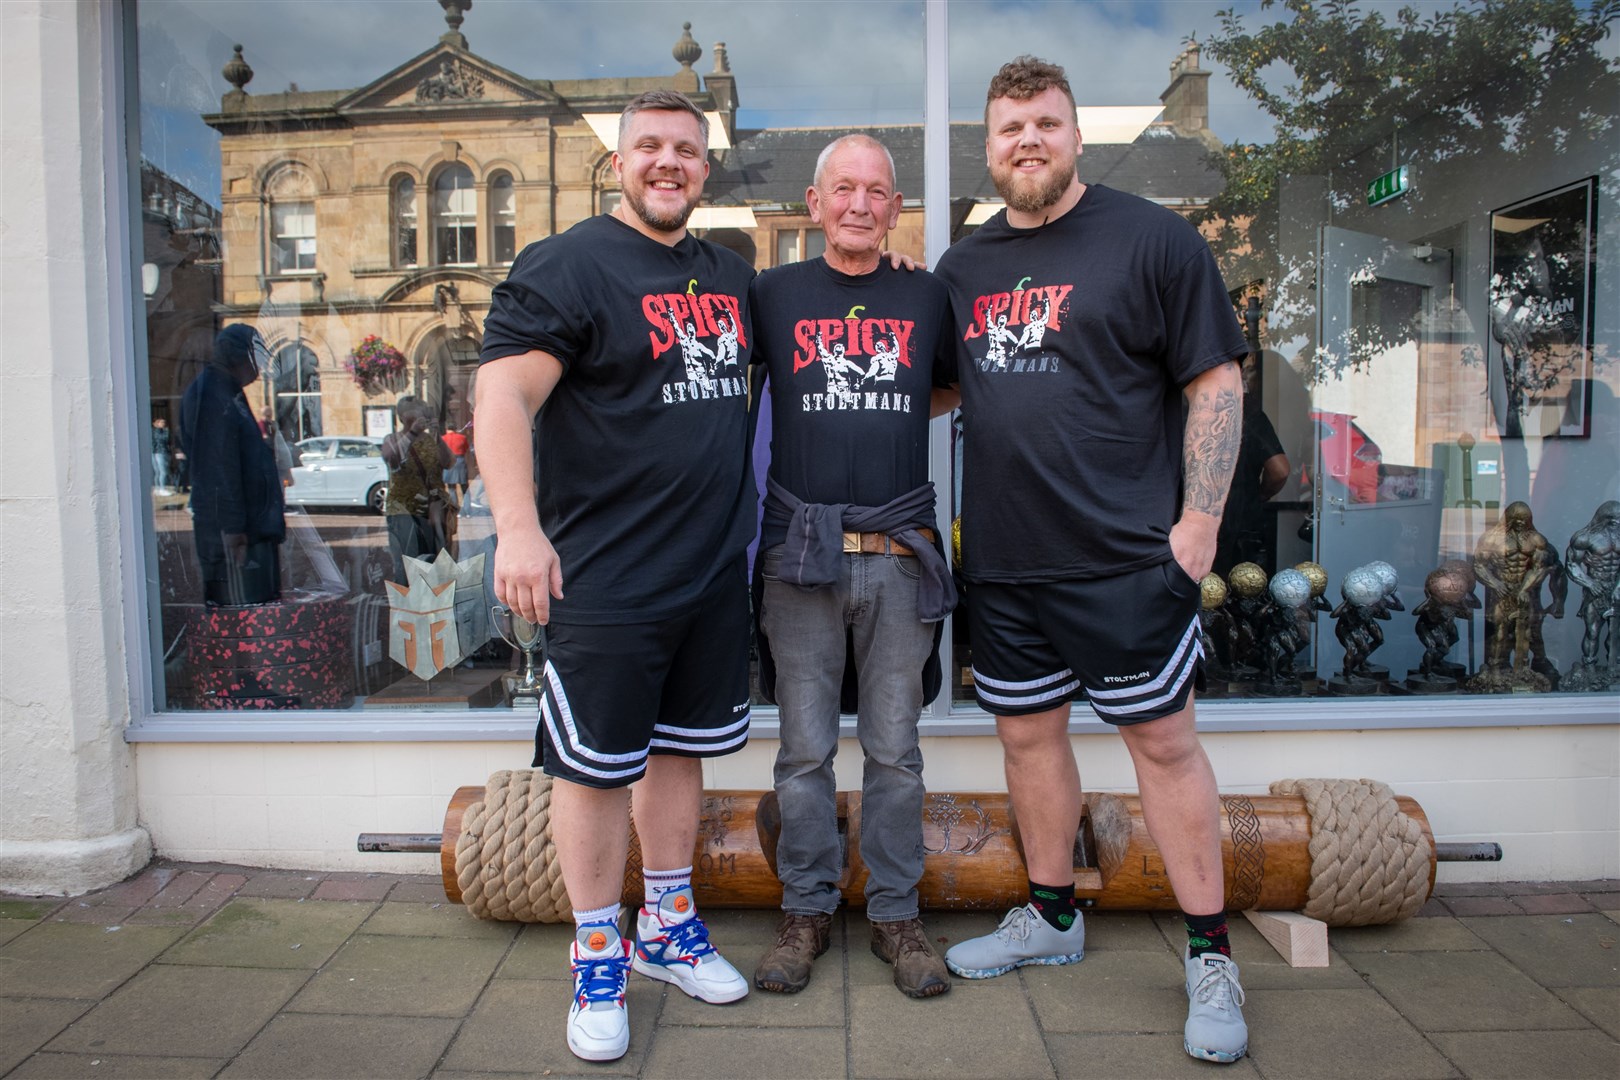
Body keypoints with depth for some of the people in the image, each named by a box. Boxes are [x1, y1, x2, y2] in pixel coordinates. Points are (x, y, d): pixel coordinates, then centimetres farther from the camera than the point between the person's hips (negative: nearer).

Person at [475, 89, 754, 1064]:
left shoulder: (732, 277, 13)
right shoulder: (567, 266, -8)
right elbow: (503, 397, -17)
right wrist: (518, 528, -27)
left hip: (716, 571, 7)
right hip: (607, 578, -6)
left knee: (682, 749, 16)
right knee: (598, 768, 4)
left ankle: (669, 929, 34)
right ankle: (599, 960, 22)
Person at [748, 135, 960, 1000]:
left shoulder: (927, 297, 10)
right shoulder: (773, 294, 6)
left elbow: (962, 390, 23)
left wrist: (890, 410, 8)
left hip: (899, 556, 1)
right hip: (800, 552, -1)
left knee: (895, 749, 8)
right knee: (804, 749, 7)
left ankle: (896, 913, 22)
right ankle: (806, 909, 23)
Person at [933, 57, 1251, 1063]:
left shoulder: (1152, 238, -2)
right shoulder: (964, 266, 12)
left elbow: (1216, 383, -5)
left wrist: (1199, 521, -11)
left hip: (1125, 555, -5)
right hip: (1002, 560, 5)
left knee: (1163, 739, 2)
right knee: (1029, 731, 14)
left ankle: (1211, 955, 18)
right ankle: (1053, 915, 33)